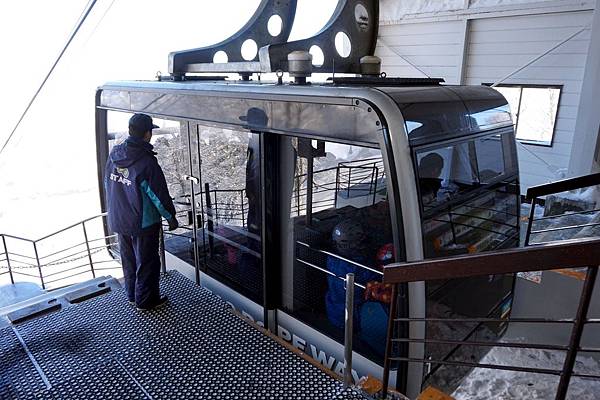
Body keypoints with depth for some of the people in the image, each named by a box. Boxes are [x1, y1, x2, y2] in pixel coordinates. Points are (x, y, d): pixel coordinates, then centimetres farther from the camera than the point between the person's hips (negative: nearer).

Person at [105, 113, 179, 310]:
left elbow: (108, 184, 10)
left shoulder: (114, 155, -2)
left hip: (118, 220, 7)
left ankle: (132, 294, 37)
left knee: (128, 259, 21)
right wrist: (171, 217, -5)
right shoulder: (146, 162, -24)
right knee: (146, 261, 9)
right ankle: (145, 300, 22)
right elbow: (159, 195, -18)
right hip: (143, 223, -7)